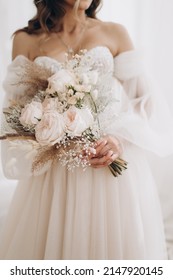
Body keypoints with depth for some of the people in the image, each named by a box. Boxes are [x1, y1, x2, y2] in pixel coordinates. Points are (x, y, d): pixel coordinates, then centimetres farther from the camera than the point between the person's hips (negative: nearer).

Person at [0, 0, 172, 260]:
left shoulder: (115, 33, 6)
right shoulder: (26, 40, 5)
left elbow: (142, 99, 5)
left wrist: (121, 140, -14)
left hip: (114, 162, 1)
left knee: (114, 242, 5)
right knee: (54, 244, 4)